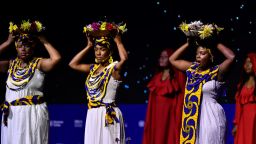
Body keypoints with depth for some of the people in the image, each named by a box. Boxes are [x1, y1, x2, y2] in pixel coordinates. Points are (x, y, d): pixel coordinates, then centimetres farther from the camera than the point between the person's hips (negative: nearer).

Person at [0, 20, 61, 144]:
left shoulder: (39, 64, -3)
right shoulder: (11, 64, 10)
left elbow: (56, 58, -20)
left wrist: (43, 40, -7)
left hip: (34, 113, -4)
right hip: (12, 114, 4)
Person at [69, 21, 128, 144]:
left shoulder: (114, 68, -8)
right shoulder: (93, 68, 13)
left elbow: (124, 58, -28)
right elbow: (73, 64, 18)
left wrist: (118, 41, -11)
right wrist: (89, 46, 16)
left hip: (108, 115, -7)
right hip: (93, 115, 7)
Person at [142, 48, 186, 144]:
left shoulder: (178, 75, -3)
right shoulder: (157, 77, 16)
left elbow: (181, 98, -9)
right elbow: (152, 99, 15)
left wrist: (178, 118, -16)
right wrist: (149, 120, 9)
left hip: (170, 115, -6)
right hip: (156, 115, 6)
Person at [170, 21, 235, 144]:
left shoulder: (216, 72, -8)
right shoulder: (192, 69, 10)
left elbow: (231, 57, -23)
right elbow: (172, 59, 19)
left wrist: (215, 43, -10)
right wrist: (189, 43, 11)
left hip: (210, 116, -6)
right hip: (193, 116, 6)